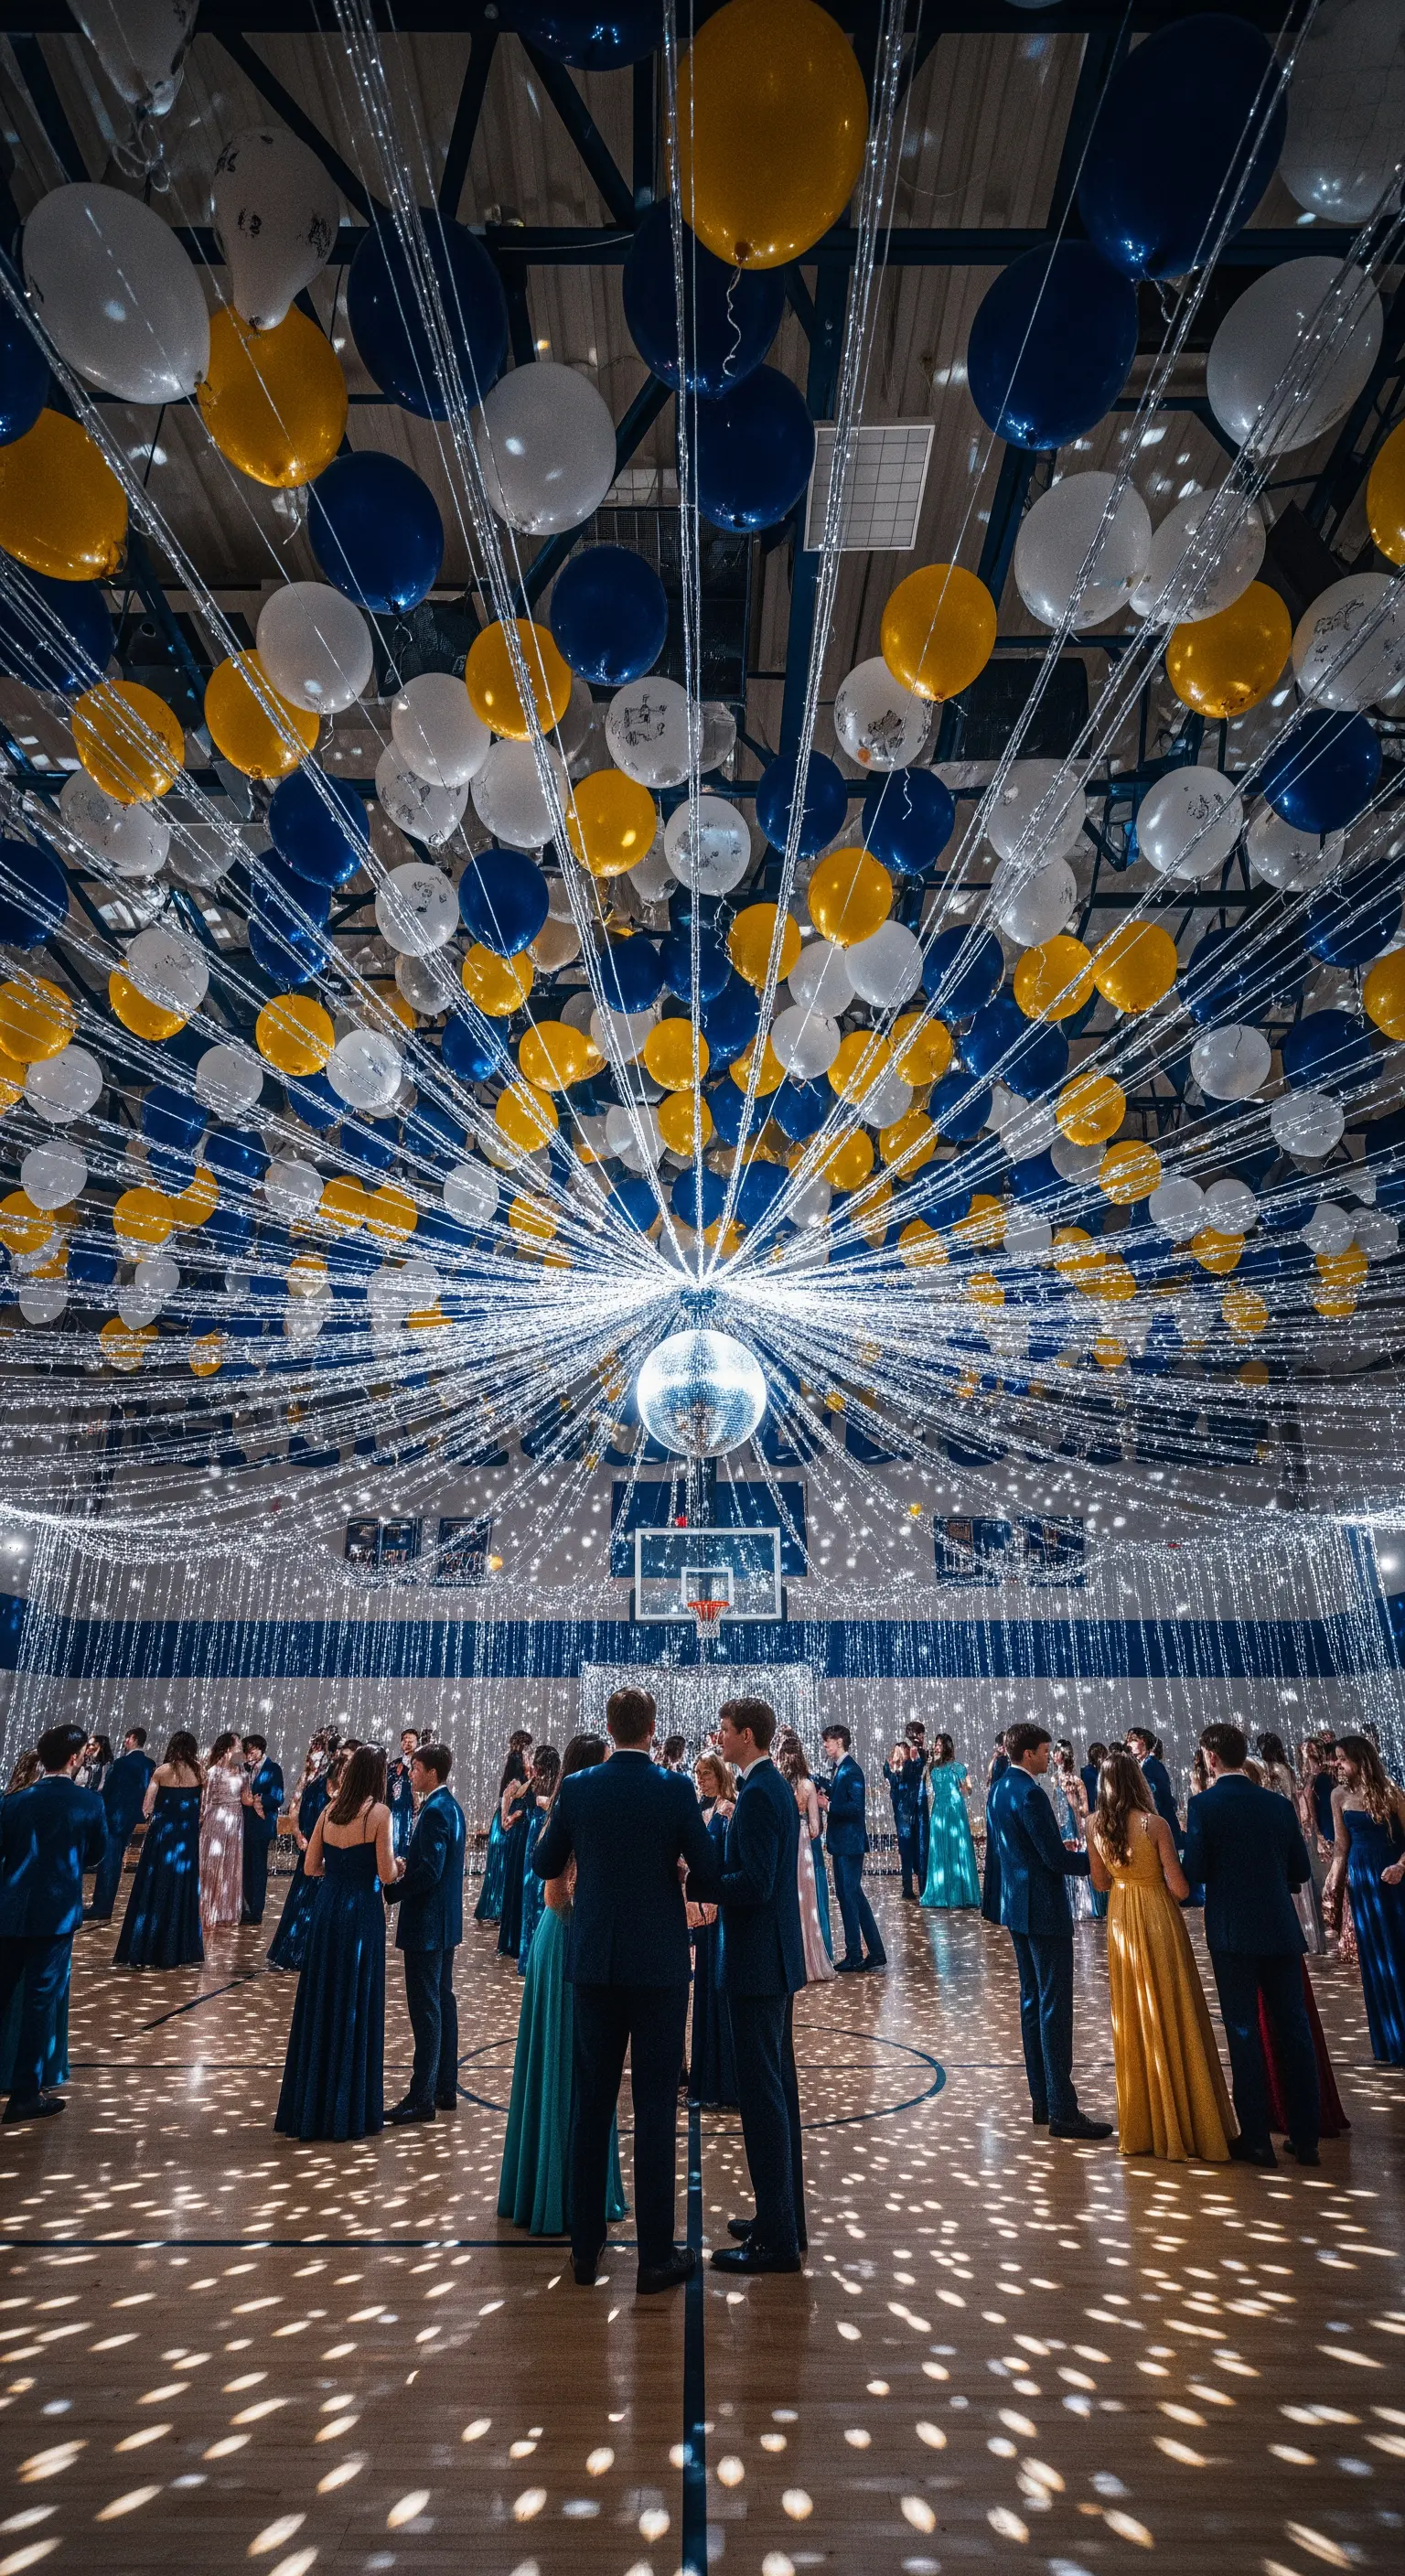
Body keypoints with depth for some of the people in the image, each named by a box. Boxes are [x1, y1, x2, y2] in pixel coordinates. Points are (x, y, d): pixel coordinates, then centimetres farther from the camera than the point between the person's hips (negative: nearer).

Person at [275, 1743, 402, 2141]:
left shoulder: (330, 1810, 5)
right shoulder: (379, 1813, -12)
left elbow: (311, 1866, 9)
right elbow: (386, 1874, -13)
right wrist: (398, 1866, 8)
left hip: (327, 1910, 6)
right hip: (362, 1914, -6)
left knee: (320, 2004, 15)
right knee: (355, 2008, 5)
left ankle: (308, 2108, 26)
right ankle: (349, 2112, 15)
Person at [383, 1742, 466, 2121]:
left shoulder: (435, 1812, -20)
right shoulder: (451, 1806, 10)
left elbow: (430, 1871, -25)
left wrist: (390, 1893, -16)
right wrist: (408, 1865, 9)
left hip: (426, 1923, -10)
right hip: (445, 1922, 10)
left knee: (425, 2008, -3)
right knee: (442, 2001, 15)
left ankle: (422, 2097, 4)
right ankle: (445, 2087, 24)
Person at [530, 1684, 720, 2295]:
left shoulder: (577, 1788, -5)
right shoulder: (677, 1790, -12)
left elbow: (544, 1866, 8)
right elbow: (710, 1880, -8)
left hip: (594, 1963, 3)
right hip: (660, 1963, -3)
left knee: (592, 2104, 14)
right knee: (655, 2108, 7)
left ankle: (585, 2248, 25)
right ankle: (656, 2256, 15)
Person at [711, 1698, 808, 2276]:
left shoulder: (757, 1795, -20)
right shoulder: (777, 1788, 10)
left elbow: (755, 1884, -26)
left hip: (757, 1960, -10)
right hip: (778, 1956, 10)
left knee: (762, 2093, -1)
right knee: (778, 2087, 18)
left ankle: (776, 2239, 9)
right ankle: (785, 2217, 30)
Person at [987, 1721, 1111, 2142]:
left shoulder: (999, 1789, 9)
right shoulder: (1029, 1794, -21)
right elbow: (1056, 1859, -21)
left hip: (1016, 1906, 10)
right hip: (1044, 1909, -10)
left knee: (1032, 2000, 15)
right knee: (1055, 2007, -4)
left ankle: (1041, 2099, 23)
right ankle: (1062, 2111, 1)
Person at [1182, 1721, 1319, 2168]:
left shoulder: (1204, 1806, -11)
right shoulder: (1279, 1804, 2)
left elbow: (1193, 1873, -13)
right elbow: (1301, 1870, 8)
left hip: (1232, 1933, -4)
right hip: (1281, 1930, 4)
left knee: (1244, 2033, 6)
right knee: (1294, 2030, 12)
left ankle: (1256, 2139, 13)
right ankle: (1306, 2139, 19)